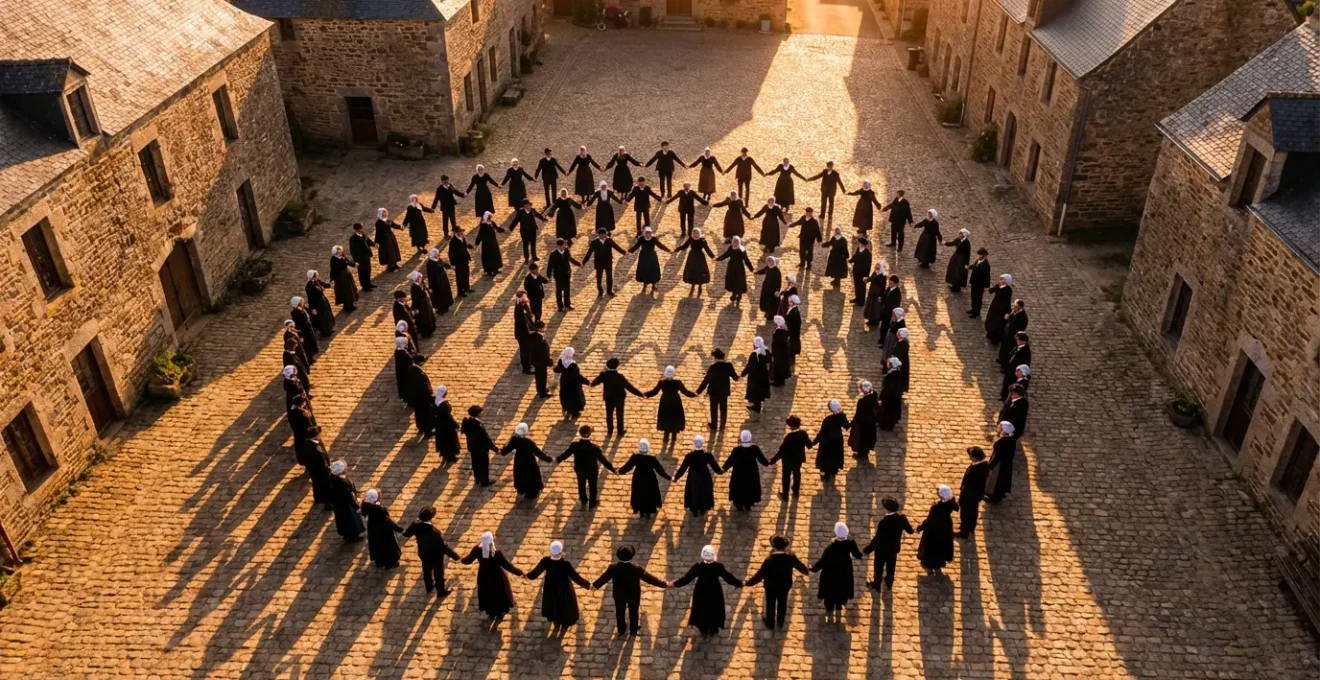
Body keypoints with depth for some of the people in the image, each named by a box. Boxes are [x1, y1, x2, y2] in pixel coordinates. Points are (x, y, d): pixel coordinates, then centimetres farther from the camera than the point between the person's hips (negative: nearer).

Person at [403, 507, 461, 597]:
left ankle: (429, 587, 55)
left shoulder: (416, 525, -25)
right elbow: (443, 546, -33)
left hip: (423, 553, 5)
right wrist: (454, 555, -24)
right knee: (438, 573, 20)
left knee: (427, 571, 30)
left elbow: (406, 534, -4)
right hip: (435, 556, -5)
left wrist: (404, 532, 21)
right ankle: (441, 592, 41)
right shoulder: (434, 531, -41)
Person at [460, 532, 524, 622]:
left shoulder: (477, 550, -23)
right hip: (496, 576, -3)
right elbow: (506, 565, -29)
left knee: (487, 594, 25)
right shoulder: (496, 552, -34)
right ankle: (499, 613, 39)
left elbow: (469, 559, -6)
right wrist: (519, 572, -23)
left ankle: (491, 614, 40)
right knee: (499, 594, 22)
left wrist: (461, 560, 18)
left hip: (484, 576, 3)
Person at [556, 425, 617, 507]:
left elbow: (566, 454, -7)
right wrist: (613, 469, -13)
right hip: (592, 471, -2)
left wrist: (557, 459, 14)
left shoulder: (574, 445, -25)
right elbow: (603, 459, -24)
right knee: (592, 487, 24)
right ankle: (592, 503, 44)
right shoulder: (594, 447, -32)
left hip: (580, 470, 3)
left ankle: (583, 500, 54)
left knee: (581, 485, 30)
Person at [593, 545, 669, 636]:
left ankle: (622, 630, 40)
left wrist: (595, 585, 10)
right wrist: (664, 584, -13)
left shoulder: (613, 568, -27)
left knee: (620, 612, 24)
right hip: (634, 595, -1)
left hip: (619, 595, 1)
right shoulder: (637, 569, -31)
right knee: (633, 612, 23)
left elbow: (604, 578, -11)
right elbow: (649, 578, -23)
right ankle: (634, 630, 42)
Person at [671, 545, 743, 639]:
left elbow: (687, 577, -19)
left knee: (702, 612, 22)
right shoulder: (718, 566, -24)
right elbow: (728, 577, -14)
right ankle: (713, 631, 39)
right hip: (715, 593, 0)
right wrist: (739, 583, 2)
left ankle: (704, 631, 37)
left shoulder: (698, 567, -25)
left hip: (701, 593, 0)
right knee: (714, 612, 23)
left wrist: (674, 583, -6)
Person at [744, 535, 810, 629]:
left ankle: (770, 624, 43)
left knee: (770, 604, 23)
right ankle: (780, 623, 49)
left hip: (771, 586, -3)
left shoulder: (769, 559, -36)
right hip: (785, 585, 3)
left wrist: (747, 583, -19)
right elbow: (800, 565, -3)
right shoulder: (790, 557, -22)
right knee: (782, 603, 28)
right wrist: (806, 570, 21)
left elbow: (760, 574, -30)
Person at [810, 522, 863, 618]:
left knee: (830, 590, 21)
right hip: (844, 572, 3)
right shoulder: (850, 543, -26)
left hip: (831, 573, -3)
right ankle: (839, 607, 44)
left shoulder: (831, 546, -33)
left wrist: (813, 568, -12)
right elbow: (858, 555, -9)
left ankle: (829, 609, 36)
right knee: (841, 589, 27)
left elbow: (823, 560, -25)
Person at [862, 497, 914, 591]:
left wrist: (867, 549, -17)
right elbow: (910, 531, -4)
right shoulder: (901, 518, -20)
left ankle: (876, 585, 42)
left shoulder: (883, 522, -36)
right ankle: (889, 585, 50)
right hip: (894, 548, 5)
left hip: (882, 550, -5)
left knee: (878, 568, 21)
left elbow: (877, 538, -28)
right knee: (891, 568, 28)